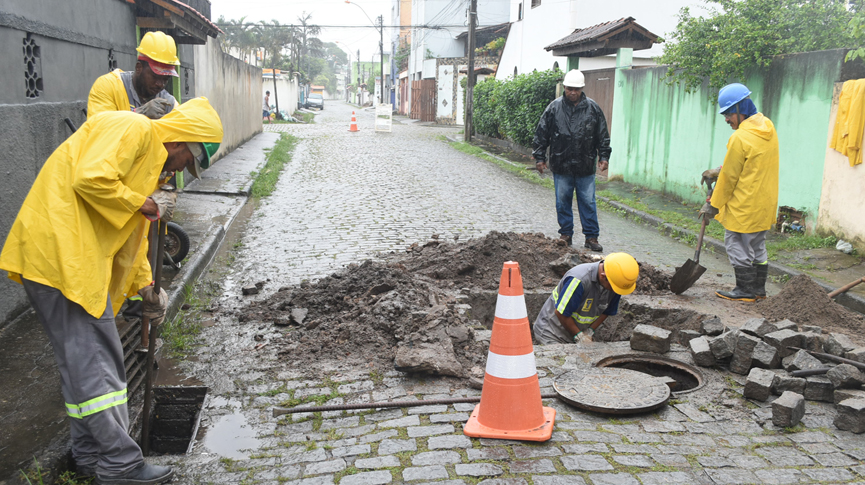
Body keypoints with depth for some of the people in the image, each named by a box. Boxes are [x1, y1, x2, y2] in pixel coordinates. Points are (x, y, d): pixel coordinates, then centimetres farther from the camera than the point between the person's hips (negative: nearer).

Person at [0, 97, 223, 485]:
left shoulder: (151, 154, 22)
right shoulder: (134, 128, -9)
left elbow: (130, 233, 28)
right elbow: (90, 180, -25)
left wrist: (146, 287, 25)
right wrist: (145, 203, -11)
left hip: (76, 257, 11)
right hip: (60, 252, -11)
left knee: (81, 360, 15)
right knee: (95, 358, -5)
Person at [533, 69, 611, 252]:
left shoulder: (592, 108, 3)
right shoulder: (554, 107, 0)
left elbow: (603, 136, 10)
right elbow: (541, 134, 5)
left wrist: (604, 156, 5)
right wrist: (539, 157, 3)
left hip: (585, 167, 0)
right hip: (561, 165, 0)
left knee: (588, 202, 4)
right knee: (563, 202, 8)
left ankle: (591, 237, 12)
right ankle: (566, 234, 20)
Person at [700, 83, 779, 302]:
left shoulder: (740, 138, -22)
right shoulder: (768, 127, 6)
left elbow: (729, 176, -16)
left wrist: (713, 205, -6)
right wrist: (719, 170, 16)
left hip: (744, 205, -9)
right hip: (765, 201, 9)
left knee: (737, 245, 3)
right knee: (757, 245, 18)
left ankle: (745, 290, 10)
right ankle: (759, 288, 26)